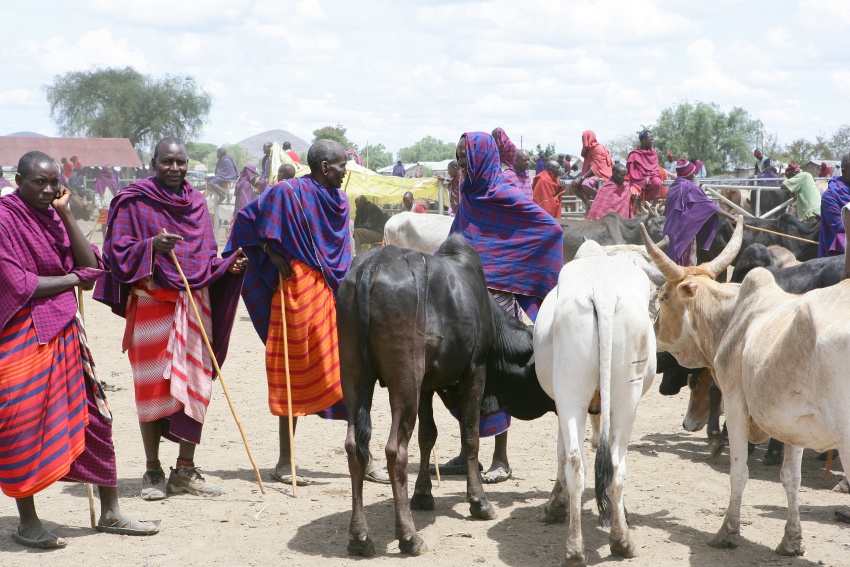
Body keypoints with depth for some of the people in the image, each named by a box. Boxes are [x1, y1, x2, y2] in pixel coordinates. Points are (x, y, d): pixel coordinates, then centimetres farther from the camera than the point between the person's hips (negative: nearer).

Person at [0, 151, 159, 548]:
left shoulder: (53, 216, 11)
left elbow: (91, 266, 1)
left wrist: (66, 213, -5)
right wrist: (72, 279, -5)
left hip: (64, 330, 7)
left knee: (93, 416, 6)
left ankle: (110, 513, 15)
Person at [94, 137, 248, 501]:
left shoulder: (196, 202, 13)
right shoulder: (134, 201, -2)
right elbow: (118, 250, -7)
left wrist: (228, 266, -2)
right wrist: (151, 246, -24)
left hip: (194, 304, 5)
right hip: (152, 303, -4)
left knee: (195, 385, 2)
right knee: (153, 386, -1)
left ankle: (185, 470, 11)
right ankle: (153, 472, 8)